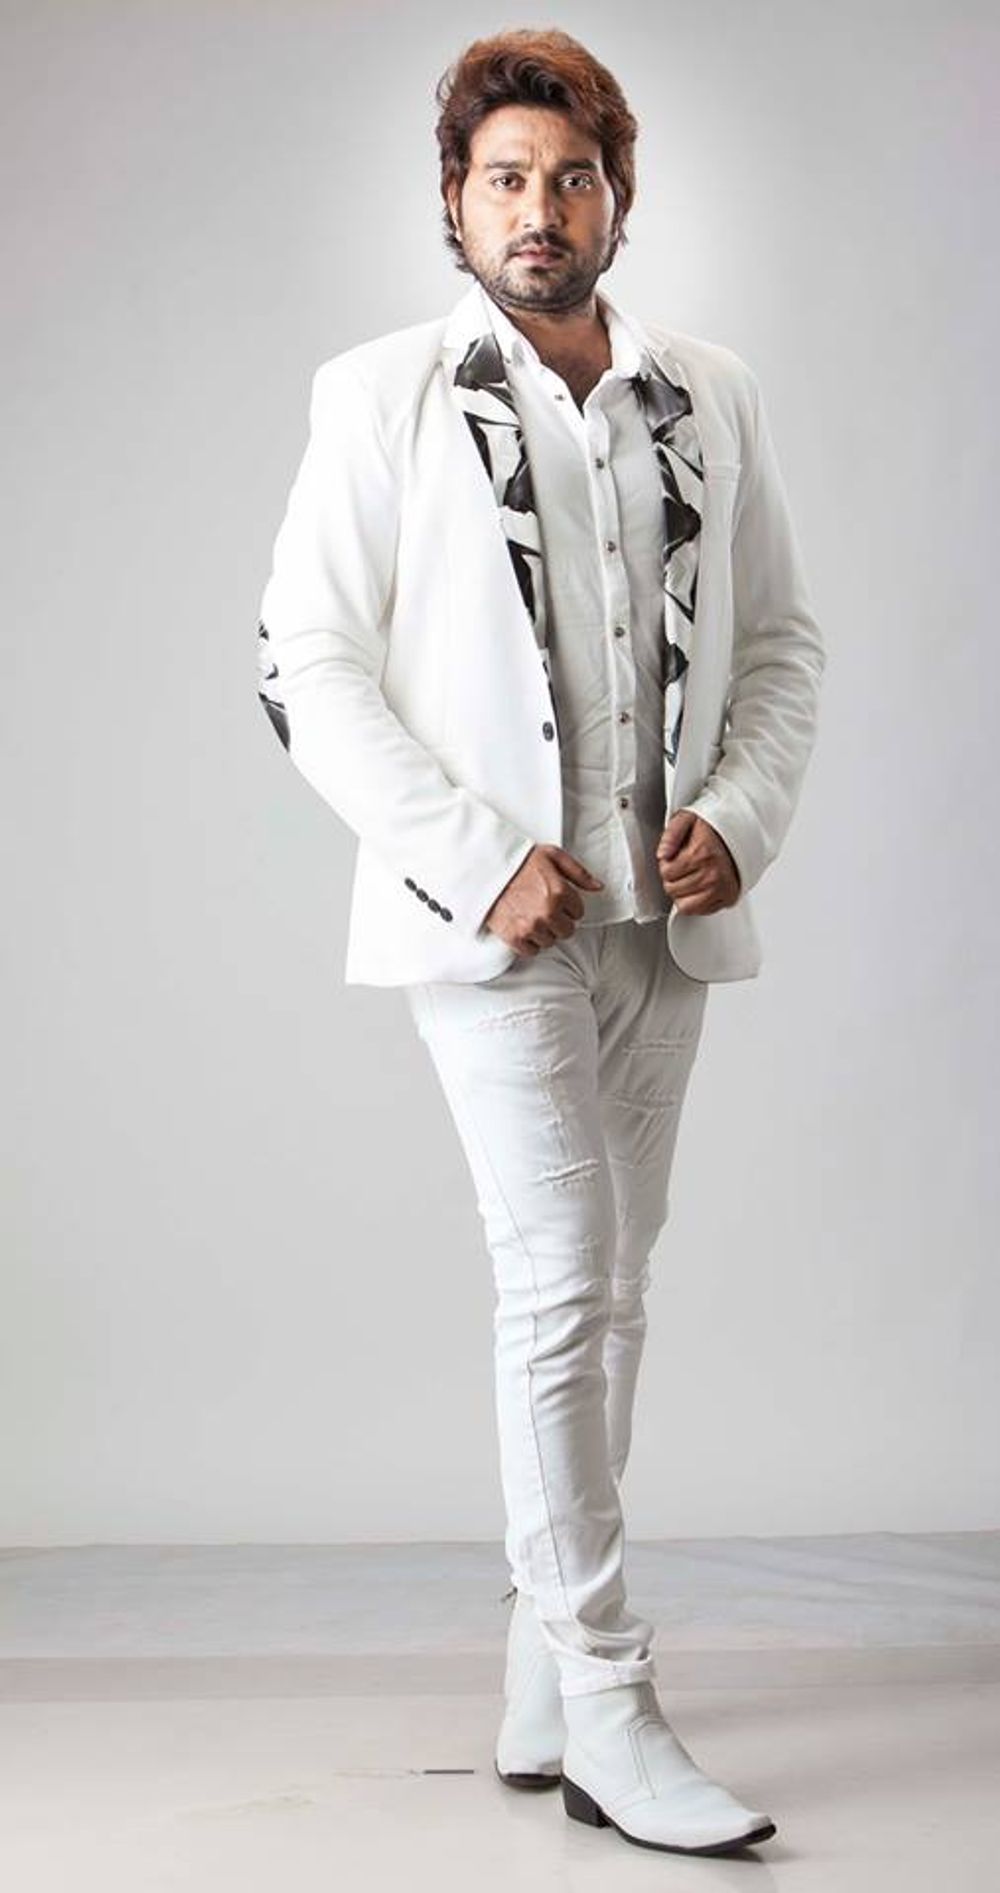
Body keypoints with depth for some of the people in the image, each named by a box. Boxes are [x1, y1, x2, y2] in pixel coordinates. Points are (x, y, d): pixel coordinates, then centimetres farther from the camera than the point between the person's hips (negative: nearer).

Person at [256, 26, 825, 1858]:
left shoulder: (712, 400, 10)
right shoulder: (383, 396, 0)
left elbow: (781, 639, 14)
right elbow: (307, 662, -5)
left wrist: (741, 815, -5)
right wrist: (478, 858, -14)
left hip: (663, 917, 5)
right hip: (492, 918, -4)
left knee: (601, 1293, 9)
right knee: (568, 1287, -10)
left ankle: (540, 1694, 21)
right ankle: (609, 1710, -1)